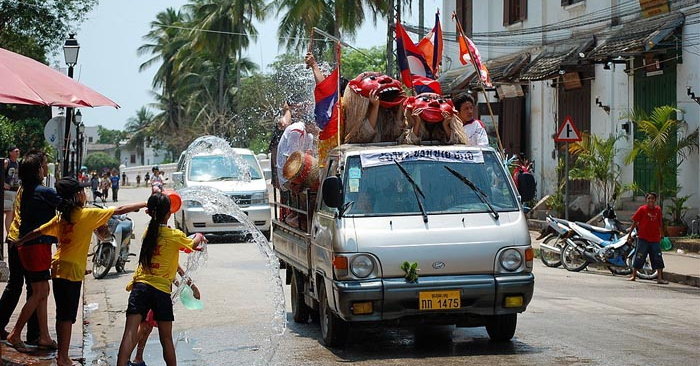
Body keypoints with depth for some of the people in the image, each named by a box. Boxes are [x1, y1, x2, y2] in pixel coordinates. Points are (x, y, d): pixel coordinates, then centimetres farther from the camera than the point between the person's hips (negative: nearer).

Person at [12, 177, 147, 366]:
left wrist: (20, 242, 30)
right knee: (67, 317, -2)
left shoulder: (61, 216, 7)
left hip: (58, 268, 7)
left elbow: (39, 231, 14)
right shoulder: (87, 214, -12)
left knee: (62, 315, 14)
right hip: (72, 271, -7)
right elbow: (119, 210, -12)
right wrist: (145, 204, -6)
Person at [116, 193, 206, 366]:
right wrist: (199, 236, 39)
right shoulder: (175, 235, -3)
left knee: (130, 334, -8)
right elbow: (194, 244, 18)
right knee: (166, 339, 11)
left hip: (140, 286, 3)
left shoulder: (148, 232, 10)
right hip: (161, 290, -3)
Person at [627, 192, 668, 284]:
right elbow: (635, 222, -2)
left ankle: (660, 278, 6)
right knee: (639, 257, 4)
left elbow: (660, 223, 16)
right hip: (643, 238, -3)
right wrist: (630, 233, -3)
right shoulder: (642, 209, -5)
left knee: (658, 259, 1)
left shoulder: (658, 210, 5)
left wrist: (661, 235, 18)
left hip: (655, 239, 3)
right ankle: (633, 275, 17)